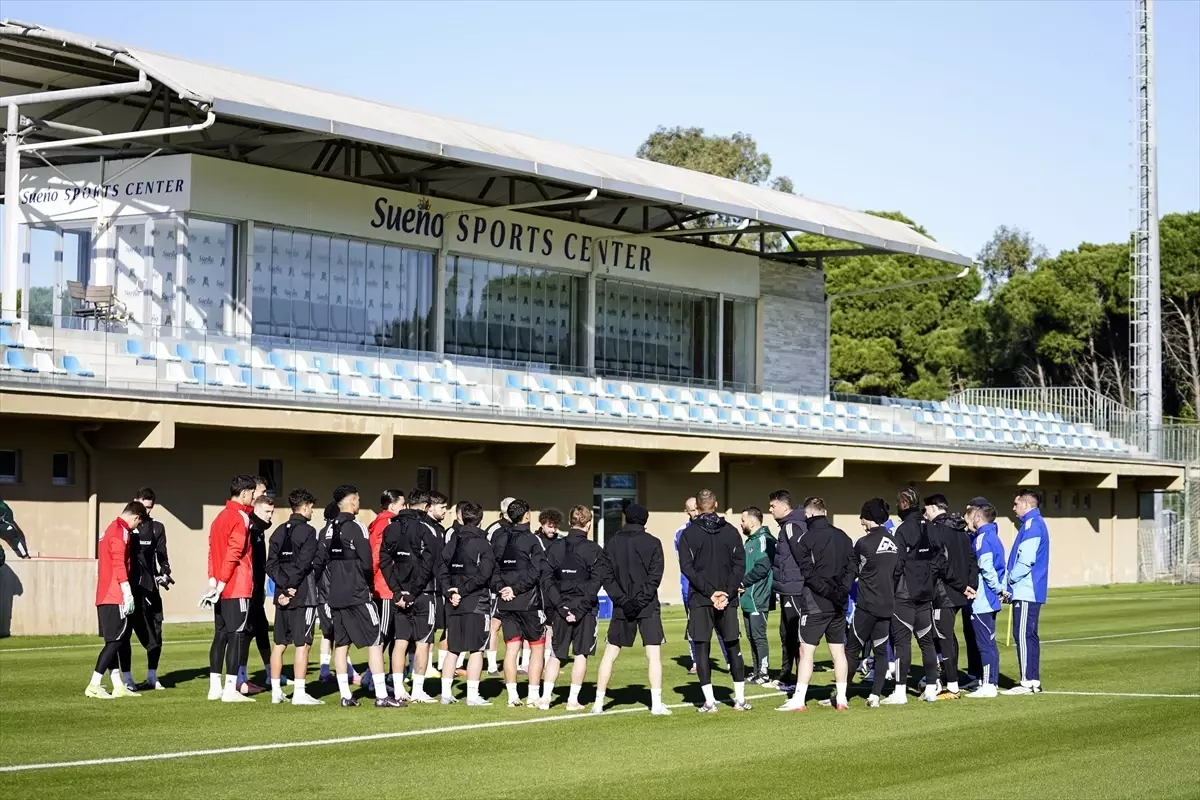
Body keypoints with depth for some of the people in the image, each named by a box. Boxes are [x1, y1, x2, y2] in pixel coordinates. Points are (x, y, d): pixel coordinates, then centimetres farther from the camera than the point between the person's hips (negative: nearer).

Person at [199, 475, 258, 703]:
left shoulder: (220, 517, 16)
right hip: (237, 589, -9)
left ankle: (214, 687, 13)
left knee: (220, 635, 11)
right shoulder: (240, 517, -11)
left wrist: (213, 582, 8)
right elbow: (233, 554, -17)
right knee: (236, 637, -7)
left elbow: (213, 552, 14)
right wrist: (220, 585, -17)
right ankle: (230, 690, -8)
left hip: (222, 590, 9)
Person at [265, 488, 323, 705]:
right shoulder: (308, 532, -8)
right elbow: (303, 564, -17)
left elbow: (271, 564, 4)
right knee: (302, 644, -5)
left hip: (283, 596, 7)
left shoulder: (279, 532, 12)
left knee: (279, 644, 10)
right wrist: (291, 585, -9)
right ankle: (299, 693, -7)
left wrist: (284, 585, -5)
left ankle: (276, 691, 15)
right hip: (303, 595, -7)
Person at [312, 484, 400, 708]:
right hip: (357, 595, -7)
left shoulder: (328, 530, 9)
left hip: (335, 596, 7)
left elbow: (318, 563, 8)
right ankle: (381, 696, -8)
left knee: (341, 643, 11)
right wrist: (370, 583, 5)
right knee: (375, 641, -4)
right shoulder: (356, 528, -11)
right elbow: (366, 563, -13)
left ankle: (345, 695, 12)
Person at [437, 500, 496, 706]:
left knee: (452, 650, 12)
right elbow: (483, 574, -17)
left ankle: (446, 693, 12)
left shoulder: (452, 542, 8)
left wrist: (449, 591, -5)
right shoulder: (482, 544, -8)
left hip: (454, 604, 5)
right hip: (476, 603, -5)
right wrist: (462, 591, -12)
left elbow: (441, 568, 2)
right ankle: (472, 695, -3)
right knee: (476, 650, -1)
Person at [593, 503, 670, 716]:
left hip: (621, 608, 2)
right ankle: (656, 704, -7)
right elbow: (655, 576, -9)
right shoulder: (653, 543, -2)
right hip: (648, 608, -2)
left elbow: (607, 577, -1)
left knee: (609, 655, 9)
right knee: (654, 655, 0)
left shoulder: (612, 543, 4)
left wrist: (623, 600, -6)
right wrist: (640, 601, -10)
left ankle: (598, 703, 9)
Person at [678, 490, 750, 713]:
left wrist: (710, 592, -11)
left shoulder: (689, 533, -2)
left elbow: (687, 567, -9)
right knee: (733, 647, 10)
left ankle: (709, 701, -4)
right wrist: (727, 593, -6)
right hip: (727, 599, 2)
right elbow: (740, 564, -2)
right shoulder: (731, 531, 4)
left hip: (699, 601, -2)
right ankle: (740, 699, 10)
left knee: (702, 649, 1)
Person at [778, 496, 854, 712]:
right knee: (838, 651, 11)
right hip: (839, 605, 6)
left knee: (806, 651, -2)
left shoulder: (806, 539, -10)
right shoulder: (843, 537, 8)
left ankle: (798, 700, -4)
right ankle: (841, 698, 14)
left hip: (815, 604, -6)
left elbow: (808, 573, -14)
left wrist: (827, 591, -8)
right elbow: (851, 569, 5)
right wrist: (841, 591, -1)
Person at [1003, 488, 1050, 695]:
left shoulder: (1032, 525, -13)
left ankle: (1028, 682, -9)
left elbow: (1026, 560, -20)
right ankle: (1033, 680, 14)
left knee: (1023, 635, -9)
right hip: (1028, 591, 10)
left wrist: (1010, 581, -9)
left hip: (1026, 592, -10)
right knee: (1028, 635, 12)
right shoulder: (1033, 524, 18)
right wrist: (1010, 584, 13)